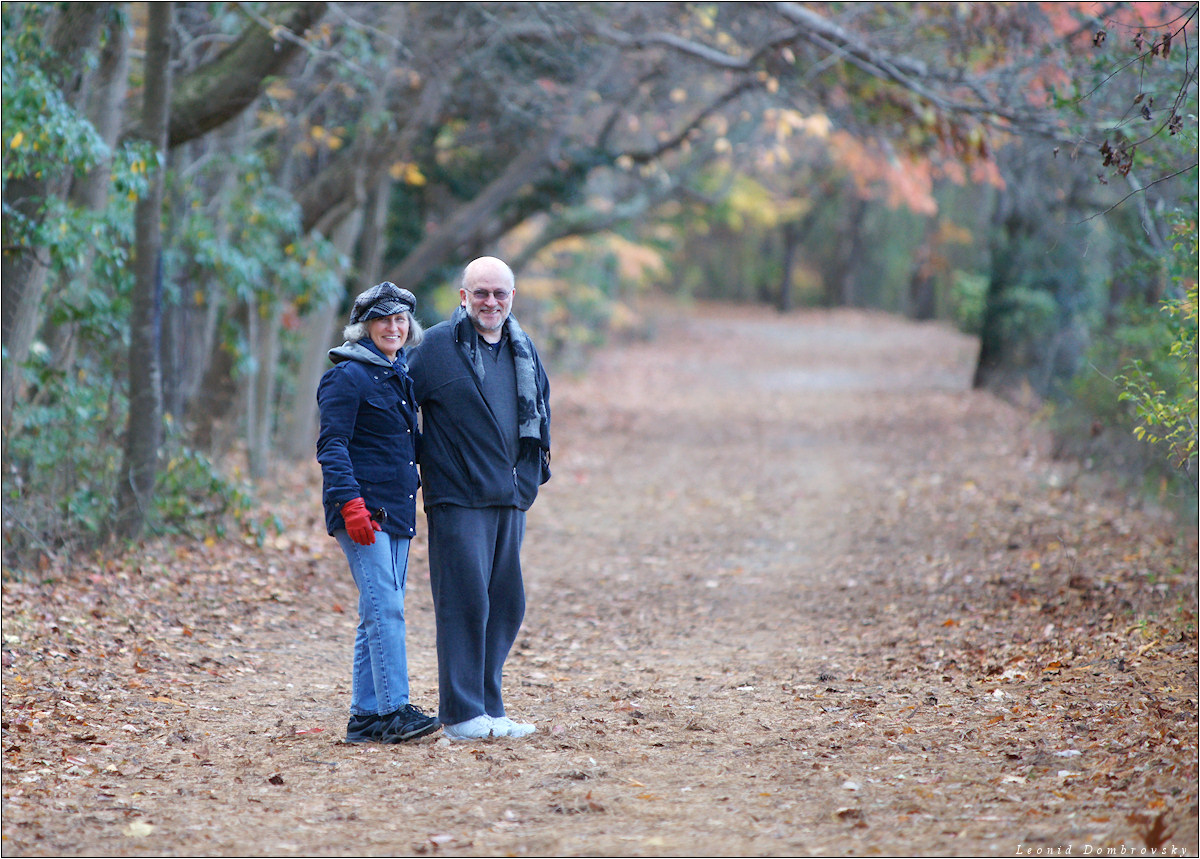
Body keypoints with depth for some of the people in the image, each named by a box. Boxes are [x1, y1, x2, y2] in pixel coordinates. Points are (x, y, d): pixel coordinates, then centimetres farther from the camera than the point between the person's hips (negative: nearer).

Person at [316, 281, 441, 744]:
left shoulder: (400, 377, 18)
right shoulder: (347, 376, -6)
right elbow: (332, 445, -13)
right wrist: (350, 501, -23)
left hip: (396, 510, 8)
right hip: (362, 511, -8)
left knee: (378, 613, 7)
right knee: (385, 606, -15)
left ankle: (365, 718, 10)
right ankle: (394, 710, -18)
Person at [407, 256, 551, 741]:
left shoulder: (523, 350, 13)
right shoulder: (437, 346, -5)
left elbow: (539, 407, 25)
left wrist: (531, 474, 19)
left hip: (511, 499, 6)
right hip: (458, 498, -6)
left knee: (507, 605, 8)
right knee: (466, 601, -9)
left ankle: (489, 709, 18)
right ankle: (462, 715, -5)